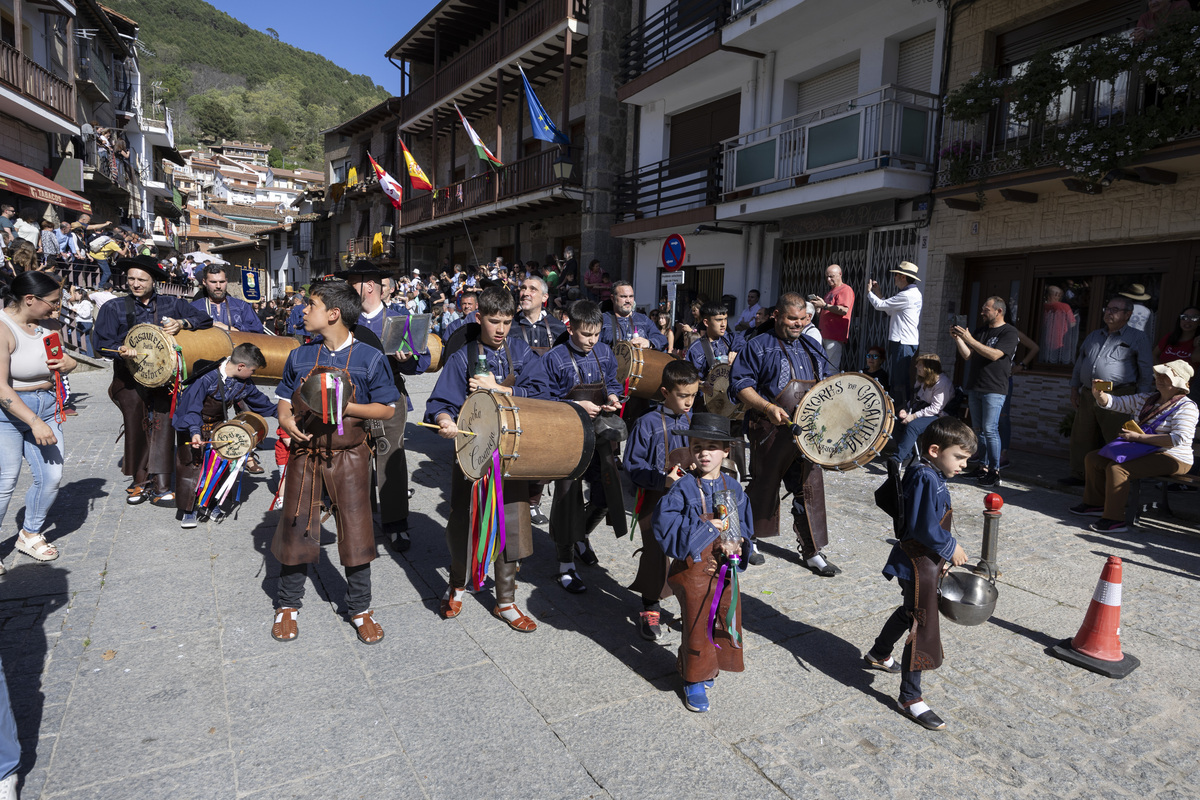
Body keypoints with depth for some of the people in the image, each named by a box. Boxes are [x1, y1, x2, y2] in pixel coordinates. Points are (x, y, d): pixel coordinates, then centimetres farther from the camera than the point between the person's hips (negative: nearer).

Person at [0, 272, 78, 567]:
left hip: (45, 407, 6)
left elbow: (64, 359, 21)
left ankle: (30, 534, 28)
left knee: (52, 477, 6)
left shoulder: (49, 324, 3)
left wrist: (67, 363, -4)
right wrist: (35, 423, -24)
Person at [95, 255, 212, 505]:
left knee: (163, 425, -8)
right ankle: (140, 482, 20)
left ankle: (160, 487, -6)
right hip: (130, 378, 0)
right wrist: (121, 350, -20)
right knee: (136, 428, 4)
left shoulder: (171, 304, 9)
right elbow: (103, 342, 1)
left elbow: (205, 319, 4)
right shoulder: (113, 308, 7)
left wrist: (181, 323, -14)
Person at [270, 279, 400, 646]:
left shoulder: (369, 359, -7)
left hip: (348, 456, -3)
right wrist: (288, 422, -11)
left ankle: (360, 608, 20)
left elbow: (387, 409, -4)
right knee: (295, 527, 10)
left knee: (356, 529, 2)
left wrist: (346, 407, -18)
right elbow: (284, 403, 11)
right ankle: (287, 605, 31)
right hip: (304, 452, 3)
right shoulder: (299, 357, 4)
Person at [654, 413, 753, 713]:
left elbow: (744, 525, 8)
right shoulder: (683, 488, -12)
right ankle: (694, 680, 25)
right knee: (698, 626, 6)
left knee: (726, 622, 15)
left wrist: (735, 544, -12)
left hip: (726, 568, 5)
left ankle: (710, 668, 39)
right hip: (694, 568, -4)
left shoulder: (733, 488, 2)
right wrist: (706, 528, -22)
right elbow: (665, 525, -21)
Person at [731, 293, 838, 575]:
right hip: (773, 431, -5)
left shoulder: (812, 348, 17)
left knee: (811, 488, 7)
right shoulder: (759, 346, -3)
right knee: (764, 486, 6)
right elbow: (741, 383, -10)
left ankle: (813, 552, 18)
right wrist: (768, 408, -23)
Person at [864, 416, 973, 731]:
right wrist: (951, 547, -14)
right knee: (923, 628, -4)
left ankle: (878, 654, 48)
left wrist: (942, 554, 11)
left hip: (928, 560, 11)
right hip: (918, 563, -11)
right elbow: (925, 527, -28)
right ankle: (910, 698, 7)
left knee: (910, 611, 28)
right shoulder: (925, 477, -24)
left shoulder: (933, 476, 8)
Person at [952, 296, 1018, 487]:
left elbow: (994, 355, -17)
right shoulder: (981, 331, 16)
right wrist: (958, 338, -4)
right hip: (975, 387, 7)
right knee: (978, 430, 8)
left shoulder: (1009, 332, -4)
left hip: (994, 390, -7)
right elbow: (968, 356, 10)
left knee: (989, 430, -11)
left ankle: (995, 471, -5)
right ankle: (983, 467, 15)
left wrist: (970, 339, -21)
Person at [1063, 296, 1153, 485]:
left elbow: (1146, 373, 0)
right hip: (1087, 395, 6)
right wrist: (1074, 389, 16)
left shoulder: (1137, 339, 2)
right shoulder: (1094, 336, 19)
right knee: (1082, 437, 9)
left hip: (1117, 398, -6)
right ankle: (1079, 475, 18)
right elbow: (1079, 363, 24)